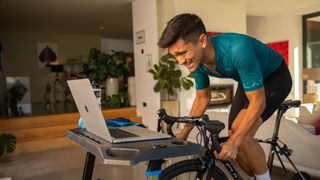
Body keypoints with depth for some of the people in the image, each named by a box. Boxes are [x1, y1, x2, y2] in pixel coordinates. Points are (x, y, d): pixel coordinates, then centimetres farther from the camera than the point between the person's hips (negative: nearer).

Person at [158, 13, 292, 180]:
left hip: (275, 76, -6)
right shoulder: (197, 60, -18)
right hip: (249, 81, 7)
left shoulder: (237, 49, -40)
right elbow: (202, 97, -1)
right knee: (235, 144, 2)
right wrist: (184, 132, -2)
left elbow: (258, 102, -33)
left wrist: (233, 142, -34)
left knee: (242, 137, -24)